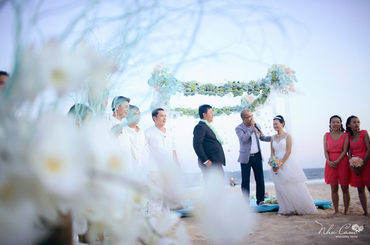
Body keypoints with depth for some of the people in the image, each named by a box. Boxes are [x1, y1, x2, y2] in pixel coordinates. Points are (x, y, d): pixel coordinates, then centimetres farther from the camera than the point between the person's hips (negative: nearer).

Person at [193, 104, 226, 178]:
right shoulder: (200, 126, -12)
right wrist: (205, 161, -21)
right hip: (210, 164, -10)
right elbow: (197, 145, -21)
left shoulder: (208, 126, 19)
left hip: (216, 163, 10)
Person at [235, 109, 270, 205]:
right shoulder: (239, 128, -7)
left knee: (260, 179, 5)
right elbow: (244, 139, -23)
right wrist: (251, 128, -19)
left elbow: (262, 137, 19)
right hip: (246, 158, -4)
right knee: (245, 180, 2)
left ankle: (260, 200, 16)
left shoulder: (257, 125, 8)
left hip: (257, 156, 4)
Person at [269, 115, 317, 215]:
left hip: (287, 163, -4)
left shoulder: (287, 136, -2)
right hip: (277, 165, 4)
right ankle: (285, 209, 15)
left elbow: (288, 151, -9)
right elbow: (272, 152, 9)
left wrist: (281, 164, -16)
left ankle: (298, 208, 13)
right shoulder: (273, 138, 11)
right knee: (280, 188, 4)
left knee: (292, 187, -1)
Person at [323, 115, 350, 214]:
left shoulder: (345, 135, 3)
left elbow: (345, 150, -5)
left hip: (342, 162, -2)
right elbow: (325, 150, 5)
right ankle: (336, 210, 10)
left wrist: (337, 161, -16)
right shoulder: (326, 135, 10)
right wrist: (329, 161, -12)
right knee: (334, 189, 4)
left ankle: (346, 210, 8)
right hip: (330, 164, 2)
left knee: (345, 188, 1)